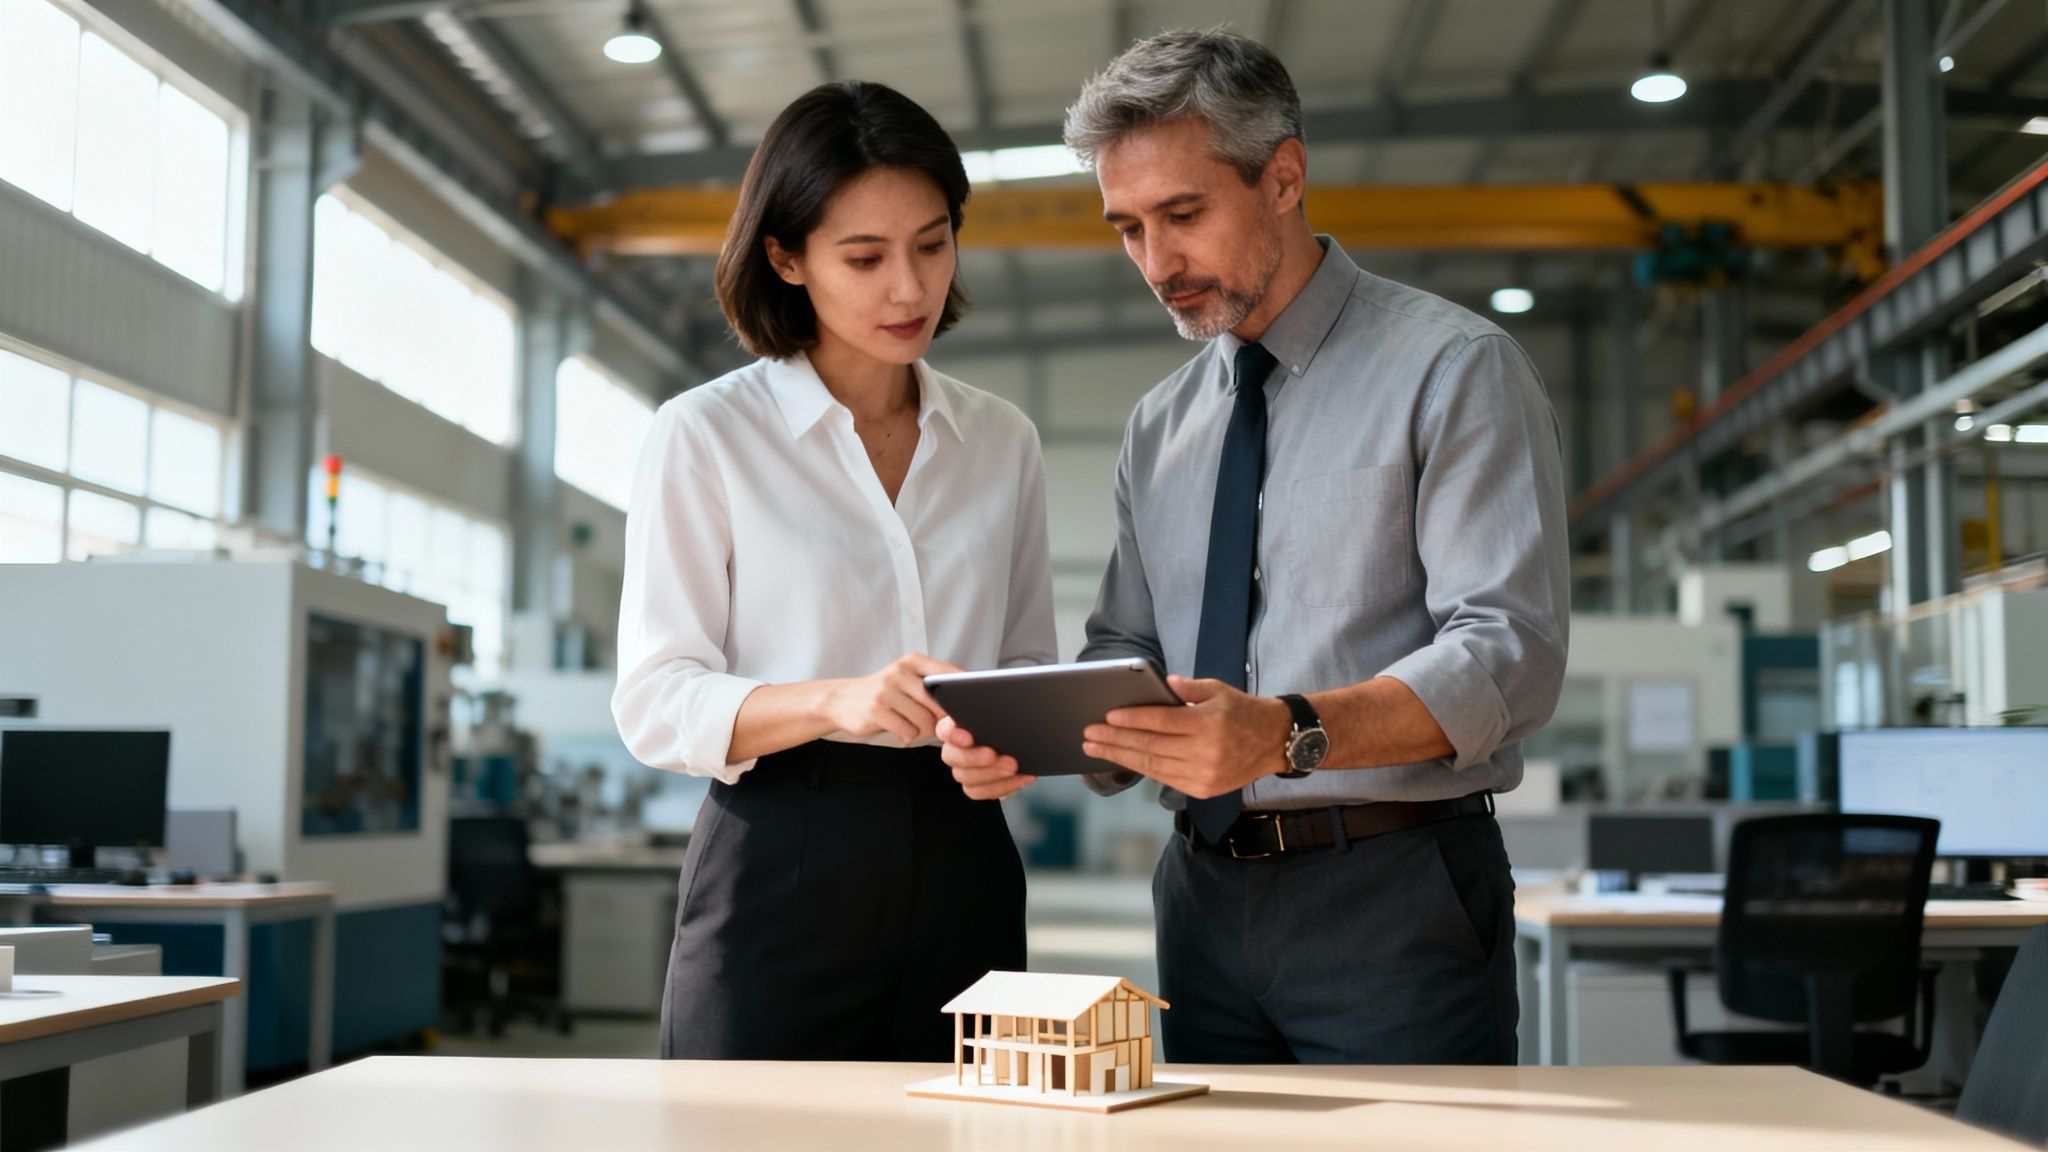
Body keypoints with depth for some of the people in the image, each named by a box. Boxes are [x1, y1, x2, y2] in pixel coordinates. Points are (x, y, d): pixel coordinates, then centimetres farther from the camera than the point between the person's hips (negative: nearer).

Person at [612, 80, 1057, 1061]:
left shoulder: (1002, 442, 11)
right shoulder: (703, 437, -1)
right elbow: (654, 703, -6)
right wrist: (835, 701, -23)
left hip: (960, 862, 4)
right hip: (780, 863, -3)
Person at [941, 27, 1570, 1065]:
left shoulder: (1454, 370, -5)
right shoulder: (1159, 426, 15)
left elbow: (1511, 650, -15)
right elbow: (1123, 658, 15)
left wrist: (1287, 735, -30)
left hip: (1393, 901, -5)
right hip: (1205, 894, 5)